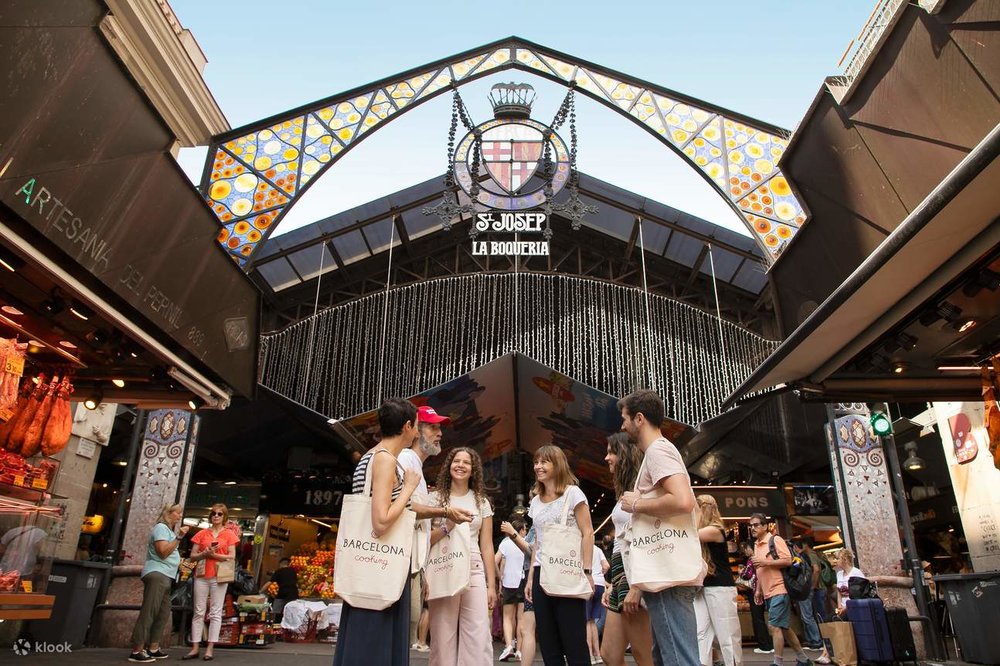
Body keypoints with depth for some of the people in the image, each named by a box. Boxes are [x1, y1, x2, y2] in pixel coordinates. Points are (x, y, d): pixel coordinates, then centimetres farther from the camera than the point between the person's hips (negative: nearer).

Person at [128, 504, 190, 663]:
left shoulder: (169, 530, 24)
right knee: (149, 612, -13)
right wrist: (179, 537, -18)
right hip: (156, 574, -10)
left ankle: (153, 649, 11)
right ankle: (136, 651, -14)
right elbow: (163, 552, -16)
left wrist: (182, 563, 24)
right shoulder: (161, 527, -6)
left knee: (163, 613, 8)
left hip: (165, 576, 10)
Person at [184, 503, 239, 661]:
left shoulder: (229, 534, 5)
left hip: (219, 576, -2)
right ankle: (195, 648, 8)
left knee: (215, 613, -2)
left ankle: (210, 648, 1)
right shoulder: (202, 533, 11)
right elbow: (193, 556, 8)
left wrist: (214, 554, -11)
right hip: (201, 575, 2)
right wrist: (205, 554, -11)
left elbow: (231, 557, -1)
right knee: (198, 612, 3)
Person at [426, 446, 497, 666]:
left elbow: (487, 546, 10)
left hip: (474, 573, 1)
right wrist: (446, 527, -16)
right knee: (443, 638, -1)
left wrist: (491, 585, 5)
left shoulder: (481, 502, 12)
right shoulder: (436, 498, 6)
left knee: (479, 638, -6)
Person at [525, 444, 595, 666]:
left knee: (573, 640, -6)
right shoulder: (535, 501, 15)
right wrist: (531, 577, 13)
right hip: (542, 574, 6)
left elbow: (587, 533, -6)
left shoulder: (572, 493, -1)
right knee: (547, 642, 6)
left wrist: (586, 572, -13)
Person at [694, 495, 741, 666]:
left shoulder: (715, 530, -12)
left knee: (727, 633, -1)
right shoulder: (701, 532, 16)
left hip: (720, 588, -8)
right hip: (701, 588, 8)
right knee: (700, 633, 3)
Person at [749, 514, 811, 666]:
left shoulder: (775, 540, -8)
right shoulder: (756, 545, 16)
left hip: (779, 591, -9)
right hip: (768, 593, 9)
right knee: (783, 627, 14)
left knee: (774, 626, -12)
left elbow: (788, 561, -17)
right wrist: (758, 589, 19)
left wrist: (765, 562, -20)